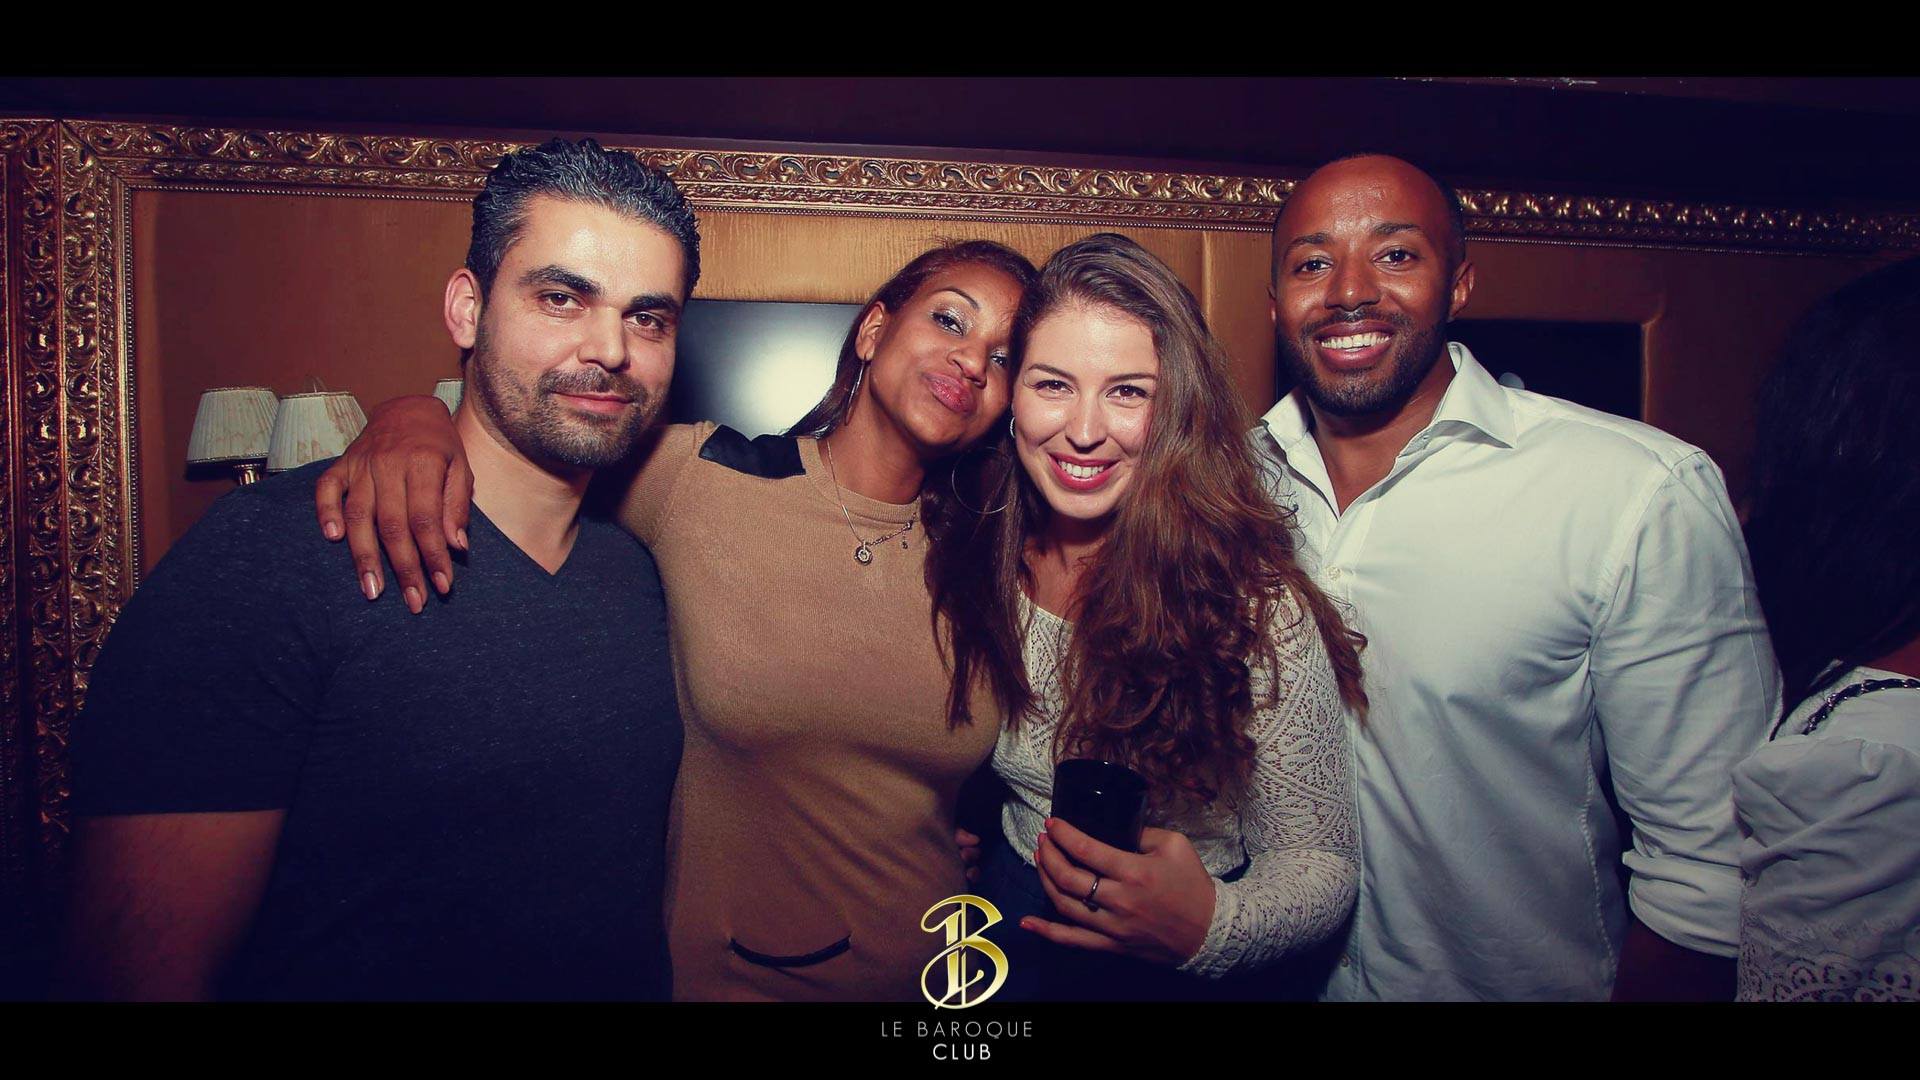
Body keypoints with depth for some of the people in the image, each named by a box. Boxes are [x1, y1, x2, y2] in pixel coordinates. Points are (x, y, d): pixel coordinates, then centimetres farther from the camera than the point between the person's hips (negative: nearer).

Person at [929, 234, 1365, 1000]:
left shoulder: (1258, 609, -23)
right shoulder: (969, 566, -12)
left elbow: (1322, 862, -17)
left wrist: (1210, 925, -35)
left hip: (1177, 972, -3)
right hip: (1012, 931, 4)